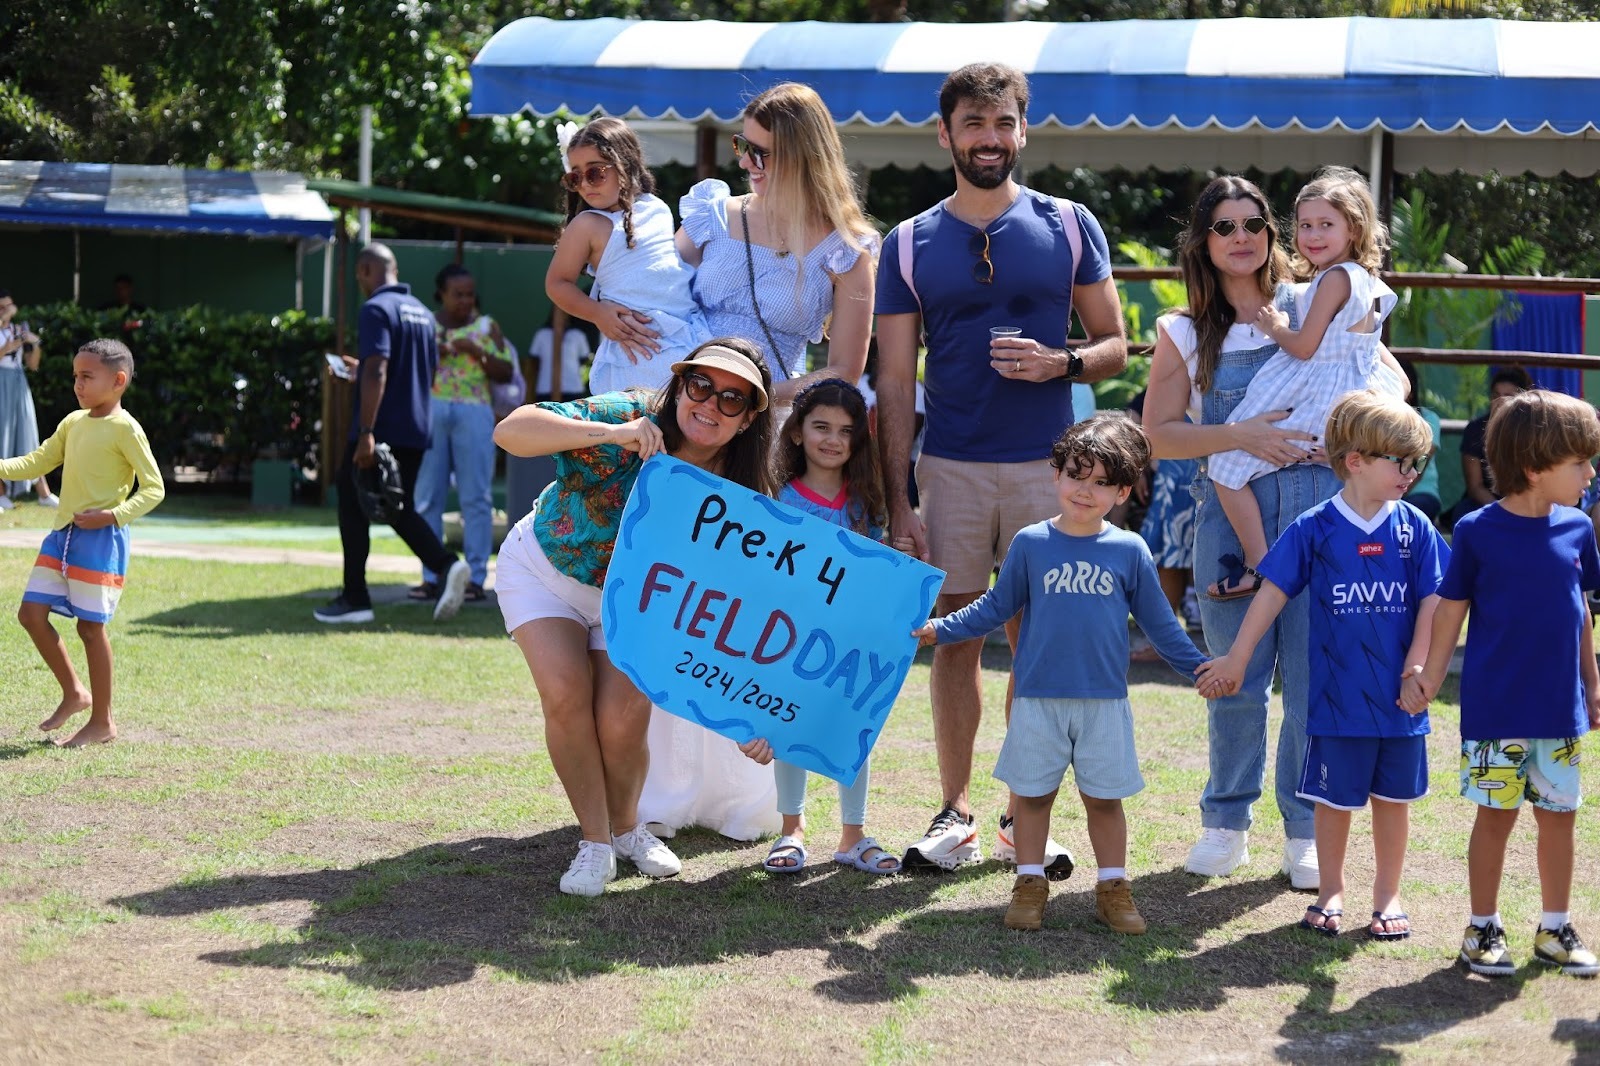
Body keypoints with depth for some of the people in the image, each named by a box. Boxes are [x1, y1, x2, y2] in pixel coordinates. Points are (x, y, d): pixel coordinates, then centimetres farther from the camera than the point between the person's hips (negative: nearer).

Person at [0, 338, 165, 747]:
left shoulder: (124, 429, -11)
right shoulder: (73, 423, 12)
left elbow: (154, 488, -12)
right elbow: (35, 463, 15)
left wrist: (112, 516, -22)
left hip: (100, 540, -8)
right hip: (62, 533, 8)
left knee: (91, 625, -2)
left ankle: (102, 722, 9)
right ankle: (74, 693, 21)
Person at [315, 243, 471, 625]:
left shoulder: (376, 309, -11)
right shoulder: (422, 312, 15)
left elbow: (376, 373, -22)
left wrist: (366, 433, -25)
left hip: (379, 430, -8)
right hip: (416, 430, 8)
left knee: (353, 508, 5)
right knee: (399, 508, 14)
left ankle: (355, 599, 6)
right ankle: (447, 565, -9)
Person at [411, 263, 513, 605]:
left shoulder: (487, 326, 8)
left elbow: (505, 374, 3)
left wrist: (476, 351, -10)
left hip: (473, 414, -2)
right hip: (430, 411, 2)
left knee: (476, 497, -5)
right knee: (427, 497, 2)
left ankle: (476, 578, -2)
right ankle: (431, 578, 8)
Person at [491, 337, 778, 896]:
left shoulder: (738, 493, -22)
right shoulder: (627, 418, -32)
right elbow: (509, 431, -41)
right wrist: (610, 433, -54)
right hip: (543, 570, -2)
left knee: (623, 722, -14)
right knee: (566, 694, -21)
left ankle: (626, 827, 20)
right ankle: (595, 841, 1)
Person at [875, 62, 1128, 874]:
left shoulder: (1069, 228, 5)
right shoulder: (909, 245, 5)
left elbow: (1114, 344, 9)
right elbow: (895, 383, 4)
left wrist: (1061, 364, -14)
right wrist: (896, 502, -3)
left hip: (1046, 466, 0)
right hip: (951, 469, 0)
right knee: (955, 639, 3)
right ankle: (954, 814, 13)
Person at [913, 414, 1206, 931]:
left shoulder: (1129, 551, 2)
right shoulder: (1030, 544, 0)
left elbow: (1159, 623, 10)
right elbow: (996, 607, 8)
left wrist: (1199, 668, 7)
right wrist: (940, 629, 1)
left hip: (1105, 703, 0)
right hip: (1038, 699, 0)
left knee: (1104, 798, 8)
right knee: (1032, 793, 7)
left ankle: (1113, 888, 18)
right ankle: (1029, 884, 18)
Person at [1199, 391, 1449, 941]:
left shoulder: (1414, 529, -2)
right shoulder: (1315, 529, -6)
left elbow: (1432, 602, 0)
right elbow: (1273, 592, -1)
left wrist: (1417, 669, -8)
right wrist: (1237, 660, 1)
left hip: (1399, 698, 2)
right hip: (1337, 695, -2)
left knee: (1393, 796, 11)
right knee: (1334, 798, 8)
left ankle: (1388, 895, 25)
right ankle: (1331, 893, 24)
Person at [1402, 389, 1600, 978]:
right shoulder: (1478, 531, -10)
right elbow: (1451, 609, -2)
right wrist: (1428, 678, -2)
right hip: (1496, 708, -4)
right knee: (1496, 814, 4)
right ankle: (1483, 928, 17)